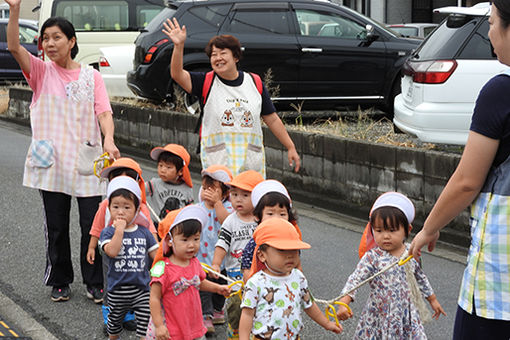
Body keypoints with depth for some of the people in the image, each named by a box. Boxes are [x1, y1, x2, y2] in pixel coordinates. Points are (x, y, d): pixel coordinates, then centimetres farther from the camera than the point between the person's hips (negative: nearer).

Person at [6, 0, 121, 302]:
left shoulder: (91, 76, 5)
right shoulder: (41, 72, 3)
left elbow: (104, 112, -3)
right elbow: (14, 47, -13)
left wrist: (109, 140, -23)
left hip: (86, 163, 0)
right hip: (51, 162, 0)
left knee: (92, 226, 1)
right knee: (56, 227, 7)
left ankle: (95, 282, 15)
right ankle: (60, 282, 22)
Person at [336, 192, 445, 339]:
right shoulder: (372, 257, -14)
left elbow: (420, 278, 16)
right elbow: (355, 280, -22)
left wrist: (433, 299, 26)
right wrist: (343, 303, -37)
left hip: (406, 315, 3)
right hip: (379, 317, -3)